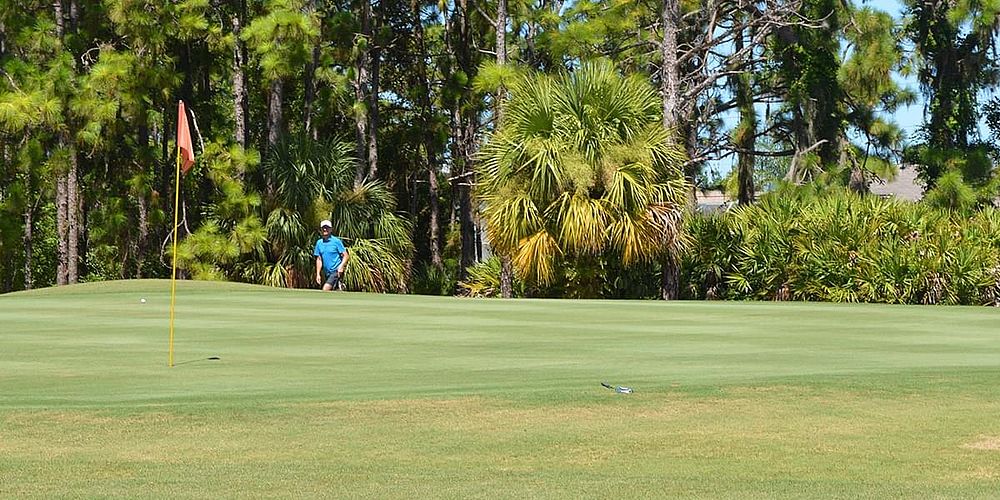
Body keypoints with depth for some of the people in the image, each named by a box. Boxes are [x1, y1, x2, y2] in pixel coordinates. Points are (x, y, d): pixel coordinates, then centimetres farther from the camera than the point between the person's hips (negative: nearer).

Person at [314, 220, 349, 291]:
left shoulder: (336, 241, -5)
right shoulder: (319, 243, 10)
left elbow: (345, 255, -6)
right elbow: (319, 259, 15)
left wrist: (341, 266, -22)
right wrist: (318, 274, 9)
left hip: (336, 271, -6)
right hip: (328, 273, 6)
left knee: (325, 289, -21)